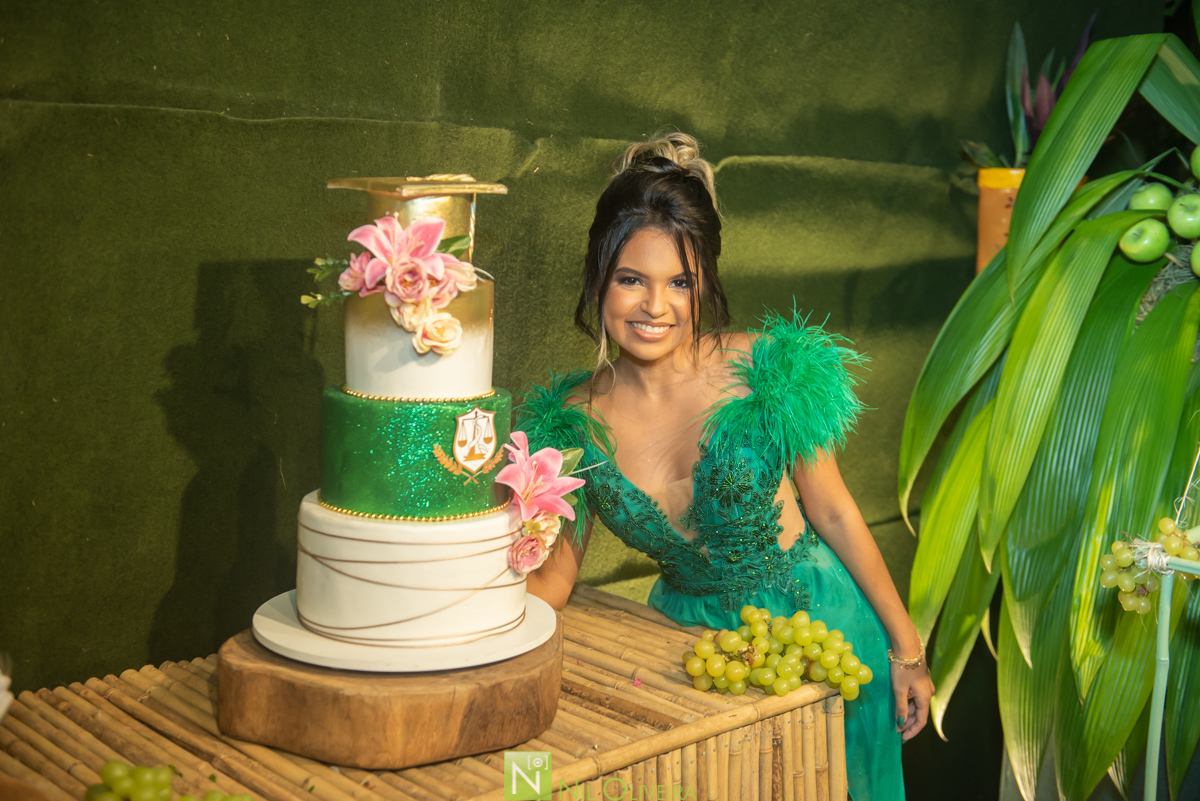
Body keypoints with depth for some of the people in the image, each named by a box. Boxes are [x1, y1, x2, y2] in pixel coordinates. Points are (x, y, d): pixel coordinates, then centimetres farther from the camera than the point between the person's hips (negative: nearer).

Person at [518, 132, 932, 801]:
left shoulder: (771, 373, -18)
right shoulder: (573, 420, -11)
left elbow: (833, 513, -8)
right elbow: (551, 580, -3)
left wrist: (907, 651, -2)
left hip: (816, 621, -2)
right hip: (690, 634, 2)